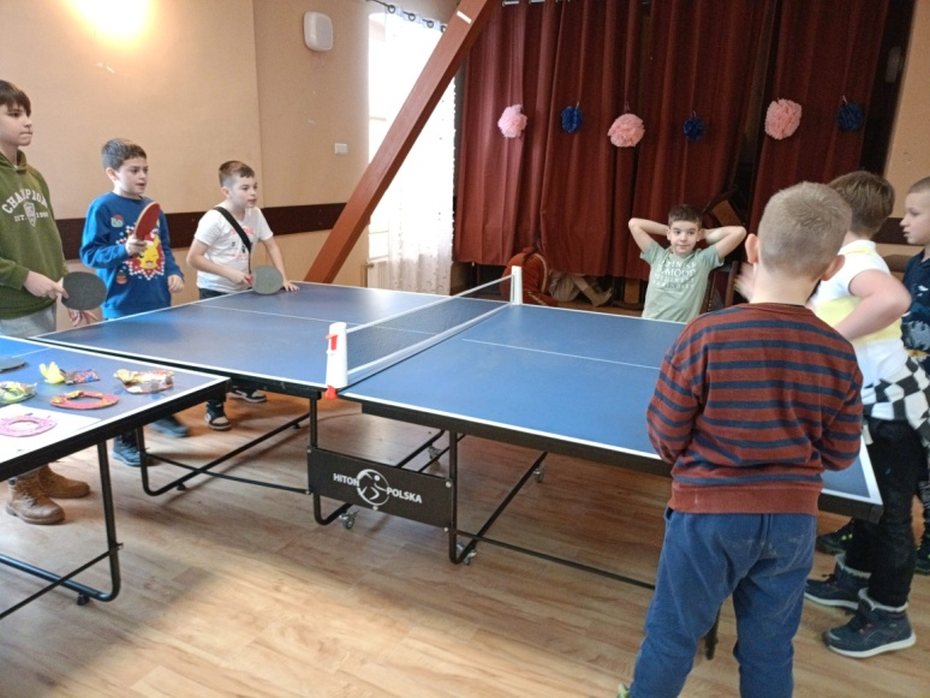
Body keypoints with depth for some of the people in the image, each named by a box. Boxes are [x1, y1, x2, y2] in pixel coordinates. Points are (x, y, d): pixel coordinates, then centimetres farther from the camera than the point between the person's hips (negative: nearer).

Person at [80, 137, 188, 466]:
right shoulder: (102, 207, -9)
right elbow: (89, 254, -12)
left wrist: (174, 273, -1)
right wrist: (124, 250, -27)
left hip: (158, 303, 6)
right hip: (123, 309, -6)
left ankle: (162, 412, 40)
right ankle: (124, 440, 12)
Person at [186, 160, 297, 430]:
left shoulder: (255, 215, 0)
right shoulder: (213, 219, -20)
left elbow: (271, 246, 8)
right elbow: (193, 258, -20)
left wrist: (283, 278, -4)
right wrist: (229, 272, -25)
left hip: (241, 291, 7)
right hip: (215, 293, -7)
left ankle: (240, 385, 44)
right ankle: (214, 408, 6)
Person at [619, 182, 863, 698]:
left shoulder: (705, 335, -20)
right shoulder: (840, 354, -9)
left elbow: (665, 437, -12)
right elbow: (839, 456, 2)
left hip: (709, 512, -3)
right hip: (793, 518, 4)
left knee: (672, 634, 17)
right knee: (769, 648, 23)